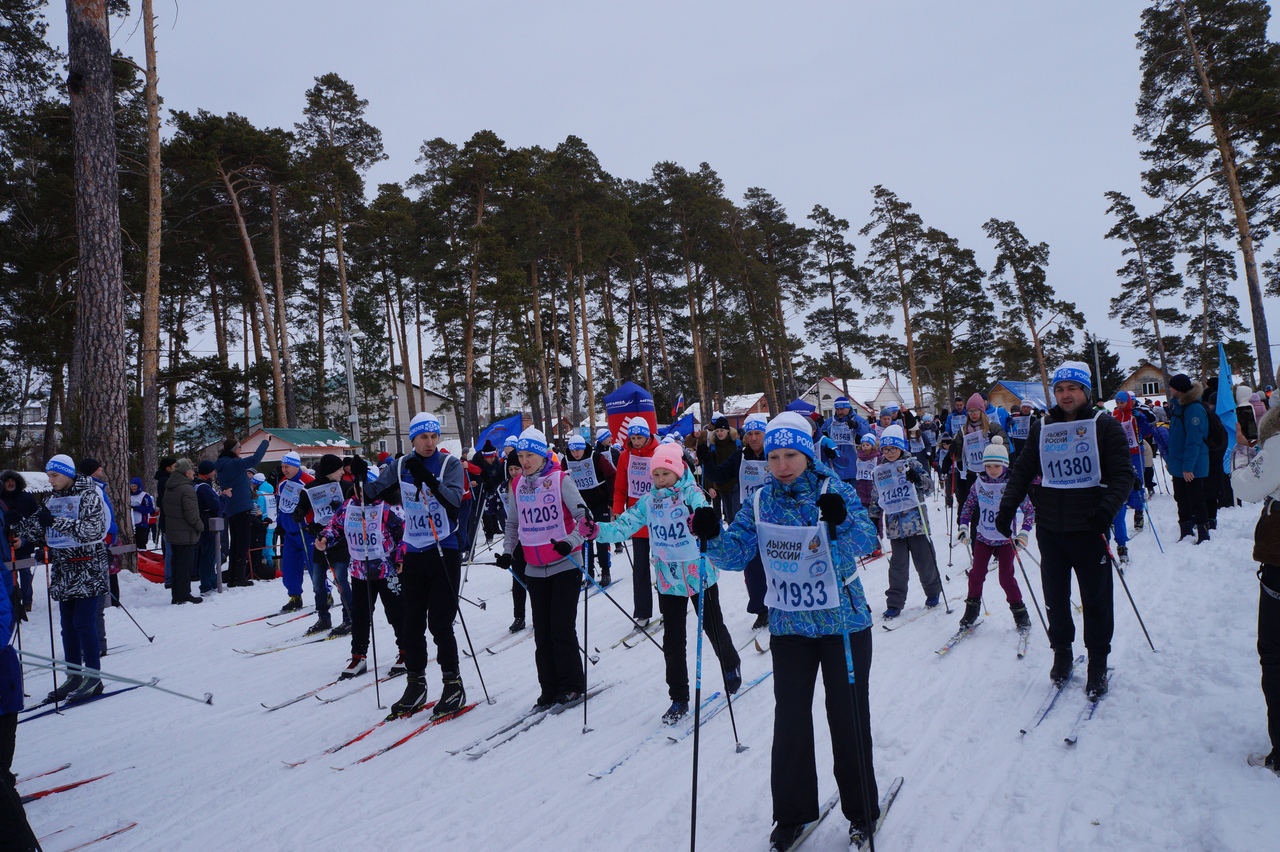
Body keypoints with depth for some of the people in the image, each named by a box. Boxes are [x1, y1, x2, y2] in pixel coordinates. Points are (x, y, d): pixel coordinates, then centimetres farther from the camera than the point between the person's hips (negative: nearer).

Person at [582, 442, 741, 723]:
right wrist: (596, 530, -25)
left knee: (714, 628, 17)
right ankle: (679, 699, 23)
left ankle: (731, 665, 48)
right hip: (668, 581, 3)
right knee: (672, 641, 8)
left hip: (700, 575, -3)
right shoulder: (648, 502, -2)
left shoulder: (692, 494, -14)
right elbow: (622, 527, -7)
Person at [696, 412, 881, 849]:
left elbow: (866, 542, -24)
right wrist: (713, 537, -27)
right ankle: (791, 812, 28)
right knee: (790, 718, 10)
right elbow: (735, 553, -6)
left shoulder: (833, 489, -11)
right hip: (788, 626, 3)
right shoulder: (761, 501, -2)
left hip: (844, 623, -3)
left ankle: (862, 810, 29)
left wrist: (843, 522, -45)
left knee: (848, 717, 8)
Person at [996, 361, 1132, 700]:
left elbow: (1123, 473, -6)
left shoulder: (1105, 426, -1)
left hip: (1089, 528, -3)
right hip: (1050, 528, 3)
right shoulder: (1042, 428, 8)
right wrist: (1007, 507, -1)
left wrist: (1107, 508, -22)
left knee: (1096, 598, 6)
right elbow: (1022, 470, 10)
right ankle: (1061, 652, 27)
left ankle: (1097, 662, 20)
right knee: (1055, 595, 11)